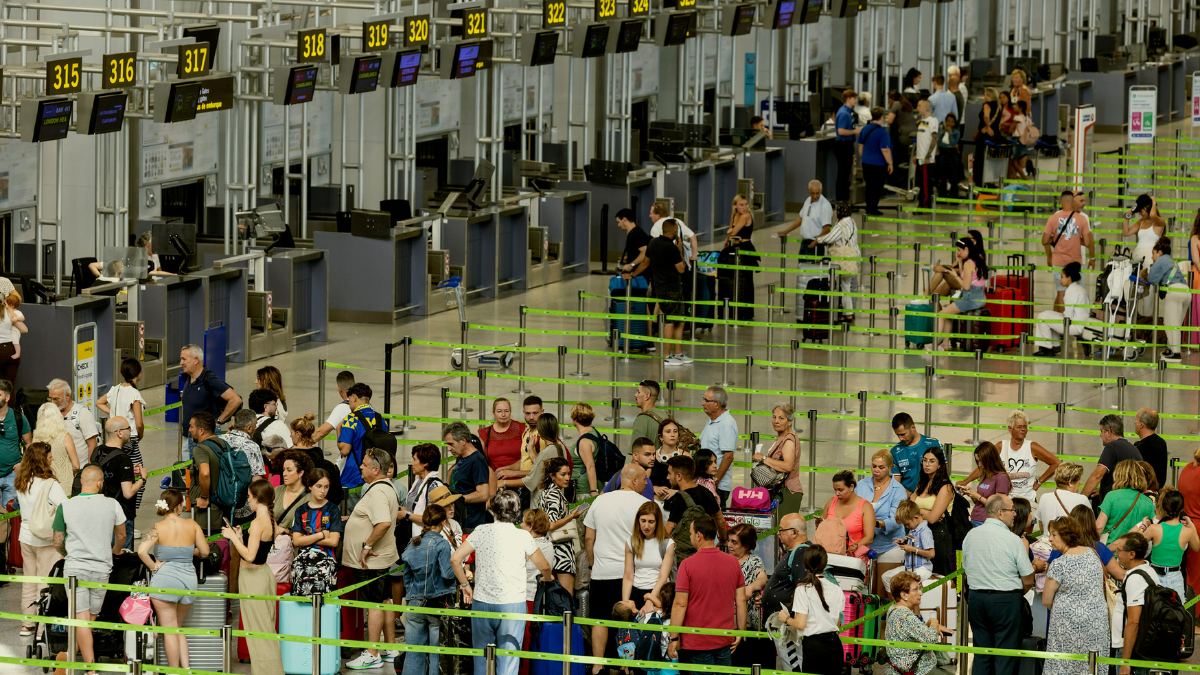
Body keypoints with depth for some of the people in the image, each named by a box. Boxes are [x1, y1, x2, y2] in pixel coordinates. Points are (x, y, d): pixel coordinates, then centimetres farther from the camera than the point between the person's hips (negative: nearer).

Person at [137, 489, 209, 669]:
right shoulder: (192, 525, 0)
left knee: (169, 630, 3)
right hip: (189, 579, 4)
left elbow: (141, 551, -22)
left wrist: (153, 566, -7)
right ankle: (186, 667, 11)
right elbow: (205, 552, 7)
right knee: (178, 628, 20)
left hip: (165, 578, -4)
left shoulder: (158, 528, -9)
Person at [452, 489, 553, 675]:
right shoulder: (523, 536, -4)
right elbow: (544, 567, 6)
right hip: (512, 604, -2)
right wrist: (548, 578, 30)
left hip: (481, 602, 2)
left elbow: (455, 559, -1)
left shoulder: (482, 531, 1)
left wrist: (465, 585, 13)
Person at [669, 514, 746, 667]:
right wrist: (741, 632, 15)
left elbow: (680, 605, -12)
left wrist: (674, 639, -7)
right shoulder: (733, 562, 2)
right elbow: (741, 601, 6)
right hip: (725, 641, 4)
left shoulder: (688, 565, -12)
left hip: (696, 642, -4)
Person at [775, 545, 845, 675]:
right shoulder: (836, 590, 4)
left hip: (814, 646, -5)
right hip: (835, 644, 5)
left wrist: (786, 619, 7)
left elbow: (800, 624, -13)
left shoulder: (803, 589, -10)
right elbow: (838, 622, 12)